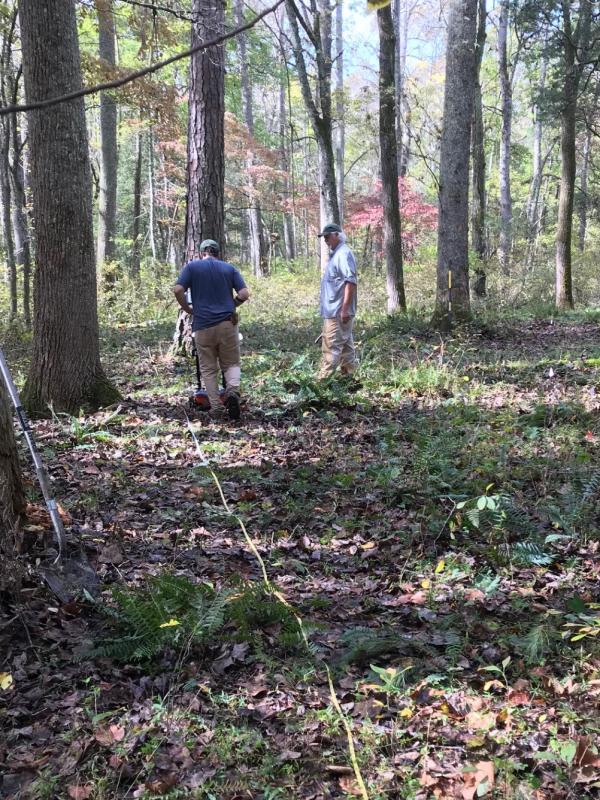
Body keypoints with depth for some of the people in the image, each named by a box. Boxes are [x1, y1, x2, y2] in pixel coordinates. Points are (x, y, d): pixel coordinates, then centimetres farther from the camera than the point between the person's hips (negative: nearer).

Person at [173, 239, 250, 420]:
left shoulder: (192, 266, 5)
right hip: (227, 323, 1)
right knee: (232, 364, 11)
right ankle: (233, 390, -17)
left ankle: (215, 407, 6)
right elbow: (244, 294, 1)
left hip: (203, 325, -1)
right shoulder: (229, 268, 10)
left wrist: (188, 309, 8)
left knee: (208, 369, 11)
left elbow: (178, 290, -7)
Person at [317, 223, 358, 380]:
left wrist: (345, 308, -25)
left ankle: (323, 379, -9)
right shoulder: (335, 254, 18)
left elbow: (350, 281, -22)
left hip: (338, 311, -11)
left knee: (331, 346, -10)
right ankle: (349, 374, 19)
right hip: (333, 310, 11)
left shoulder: (344, 254, -14)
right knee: (345, 344, 13)